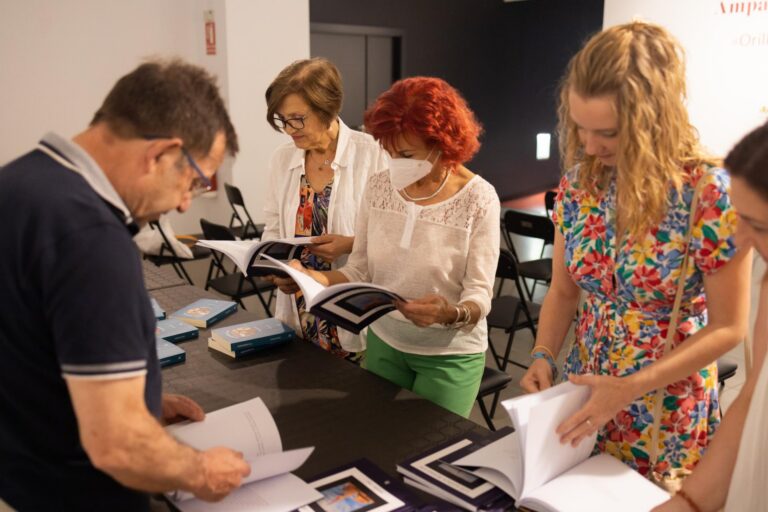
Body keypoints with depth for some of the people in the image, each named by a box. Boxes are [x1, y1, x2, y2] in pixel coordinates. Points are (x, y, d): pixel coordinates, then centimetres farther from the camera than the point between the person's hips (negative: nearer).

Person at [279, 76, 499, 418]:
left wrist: (451, 313, -37)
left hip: (449, 354, -3)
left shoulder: (478, 198, -17)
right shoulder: (378, 187, -5)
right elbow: (359, 271, -2)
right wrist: (310, 276, -18)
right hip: (383, 342, 4)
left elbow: (479, 295, -17)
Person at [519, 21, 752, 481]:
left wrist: (630, 389, -22)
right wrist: (544, 356, -13)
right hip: (582, 393, 5)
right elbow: (563, 290, 3)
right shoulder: (580, 180, -6)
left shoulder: (711, 193, -21)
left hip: (665, 414, -4)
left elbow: (727, 328, -15)